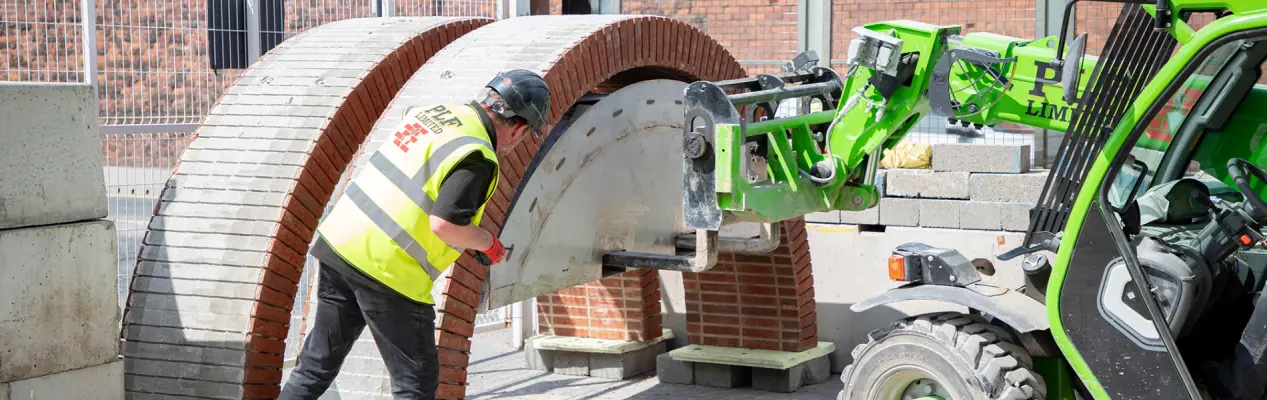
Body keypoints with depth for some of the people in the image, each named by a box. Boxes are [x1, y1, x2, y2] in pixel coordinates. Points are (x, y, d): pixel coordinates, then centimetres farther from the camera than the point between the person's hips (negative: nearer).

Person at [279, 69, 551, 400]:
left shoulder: (435, 110, 9)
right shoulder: (478, 158, -14)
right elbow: (444, 224, -23)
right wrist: (487, 242, -4)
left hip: (338, 239, 8)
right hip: (385, 269, -8)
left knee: (319, 360, 19)